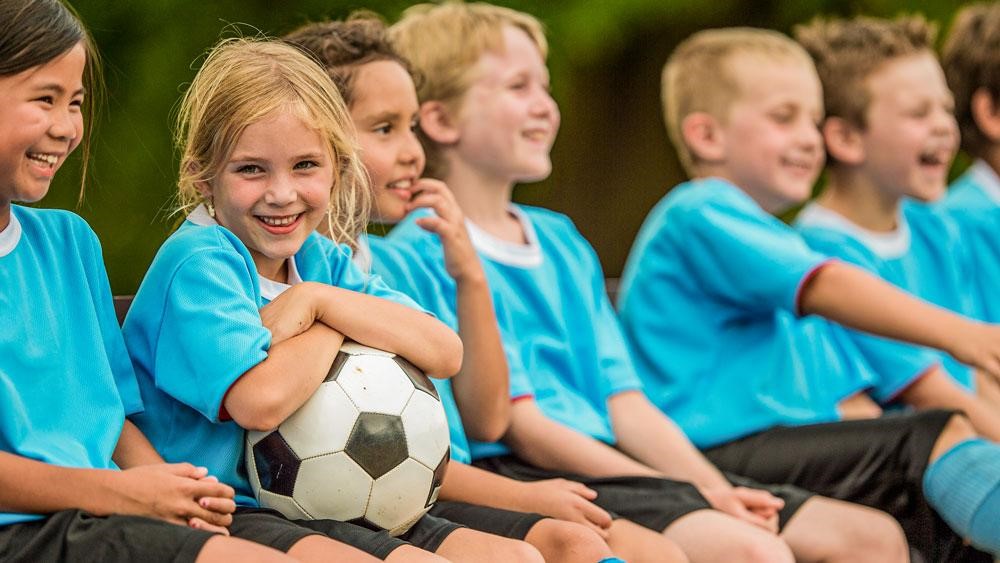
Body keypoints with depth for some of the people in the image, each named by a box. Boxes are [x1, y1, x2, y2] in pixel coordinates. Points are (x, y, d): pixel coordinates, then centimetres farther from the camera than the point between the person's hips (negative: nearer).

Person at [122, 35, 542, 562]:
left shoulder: (322, 261, 12)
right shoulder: (197, 262, -11)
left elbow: (444, 353, 0)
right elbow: (261, 400, -26)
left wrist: (319, 301, -11)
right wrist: (335, 325, -7)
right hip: (223, 512, -8)